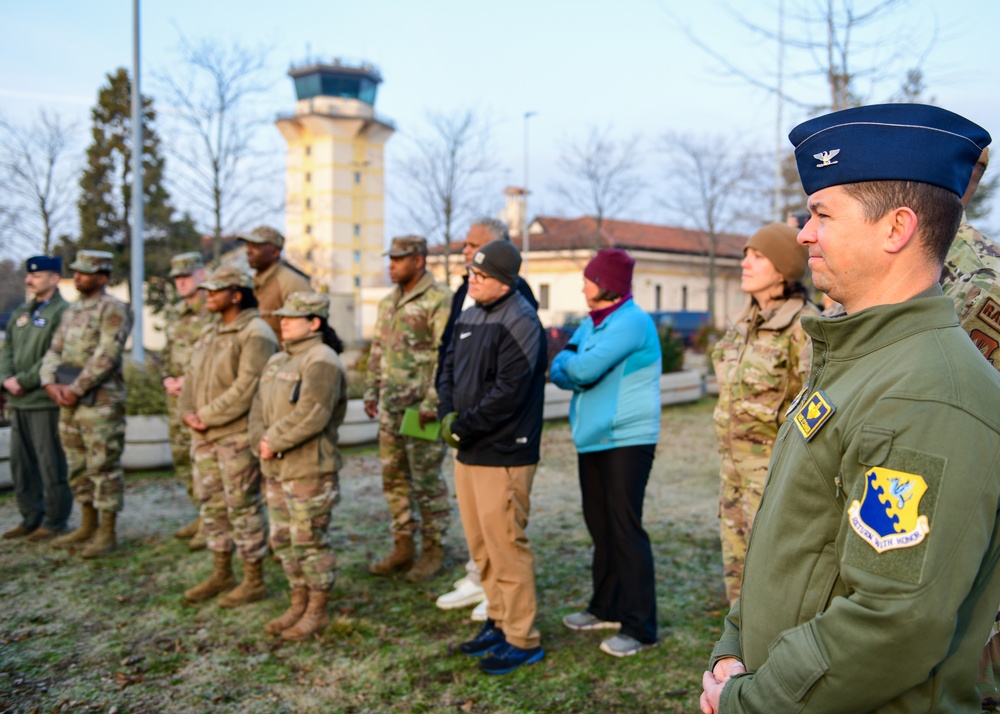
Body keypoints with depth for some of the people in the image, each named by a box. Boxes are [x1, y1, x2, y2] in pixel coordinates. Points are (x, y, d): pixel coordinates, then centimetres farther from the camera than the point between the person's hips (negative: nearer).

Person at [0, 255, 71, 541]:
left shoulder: (63, 312, -8)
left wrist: (24, 381, -17)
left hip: (47, 402, -8)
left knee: (51, 464, -1)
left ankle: (54, 521, 9)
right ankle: (31, 518, 24)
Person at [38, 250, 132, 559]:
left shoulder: (113, 310, -8)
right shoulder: (71, 311, 18)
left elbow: (107, 356, -17)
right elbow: (54, 351, 16)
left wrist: (76, 388, -17)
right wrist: (50, 382, -3)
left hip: (100, 403, -8)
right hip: (69, 401, 9)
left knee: (103, 466, -4)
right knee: (78, 467, 14)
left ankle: (107, 533, 4)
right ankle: (88, 526, 25)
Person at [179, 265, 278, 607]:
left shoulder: (256, 334, -14)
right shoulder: (210, 332, 16)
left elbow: (247, 387, -22)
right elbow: (193, 376, 15)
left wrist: (208, 417, -18)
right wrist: (188, 412, -1)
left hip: (238, 435, -9)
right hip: (205, 436, 9)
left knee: (243, 507, -1)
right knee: (212, 504, 15)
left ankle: (254, 581, 12)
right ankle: (221, 575, 29)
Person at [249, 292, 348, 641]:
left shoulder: (322, 361, -14)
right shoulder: (277, 361, 15)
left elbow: (311, 415, -24)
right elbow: (259, 408, 12)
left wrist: (274, 442, -17)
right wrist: (261, 441, -5)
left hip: (310, 470, -9)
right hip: (276, 470, 9)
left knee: (310, 540, 0)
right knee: (283, 539, 15)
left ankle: (317, 611, 15)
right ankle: (299, 604, 30)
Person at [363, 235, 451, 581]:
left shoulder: (439, 301, -11)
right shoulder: (388, 302, 14)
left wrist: (432, 402, -20)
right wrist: (371, 391, 14)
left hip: (421, 407, -8)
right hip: (390, 406, 8)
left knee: (427, 480, 0)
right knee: (393, 478, 13)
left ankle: (433, 551, 13)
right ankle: (402, 548, 24)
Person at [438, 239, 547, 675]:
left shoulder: (519, 323, -15)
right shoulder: (470, 317, 13)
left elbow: (508, 393, -21)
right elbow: (450, 369, 16)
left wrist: (463, 427, -15)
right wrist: (447, 414, -2)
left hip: (503, 455, -9)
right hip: (468, 452, 9)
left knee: (505, 545, -2)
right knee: (480, 543, 16)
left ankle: (522, 640, 10)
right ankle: (499, 621, 31)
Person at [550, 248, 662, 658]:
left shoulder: (632, 322, -15)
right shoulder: (591, 324, 14)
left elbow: (583, 369, -22)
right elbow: (561, 373, 9)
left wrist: (566, 358, -1)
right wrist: (567, 369, -13)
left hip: (626, 440, -9)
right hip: (592, 439, 9)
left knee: (625, 529, -7)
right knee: (600, 526, 16)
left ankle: (639, 627, 0)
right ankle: (607, 608, 30)